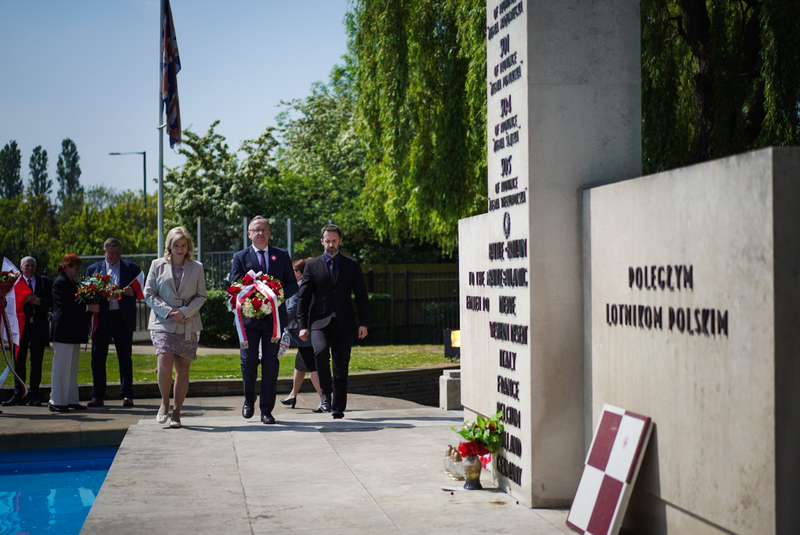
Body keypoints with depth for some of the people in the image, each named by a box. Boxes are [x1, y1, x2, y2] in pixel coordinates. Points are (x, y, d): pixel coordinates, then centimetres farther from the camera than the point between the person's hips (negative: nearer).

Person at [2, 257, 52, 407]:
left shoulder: (45, 281, 10)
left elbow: (51, 301, 3)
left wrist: (38, 301, -13)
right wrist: (24, 300, -16)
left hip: (39, 326, 0)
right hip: (21, 325, 0)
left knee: (36, 362, 2)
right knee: (19, 361, 2)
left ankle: (34, 396, 7)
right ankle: (19, 395, 8)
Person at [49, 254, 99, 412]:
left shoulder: (73, 283, 17)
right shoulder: (60, 283, -10)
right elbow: (66, 306, -20)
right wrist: (88, 308, -23)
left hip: (74, 332, 9)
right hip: (63, 331, -9)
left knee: (72, 366, 11)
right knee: (62, 366, -6)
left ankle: (71, 400, 15)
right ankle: (56, 401, -2)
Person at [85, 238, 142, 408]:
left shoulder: (132, 268, 8)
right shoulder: (93, 269, 13)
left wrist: (132, 292, -16)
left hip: (123, 319, -2)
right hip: (101, 319, 2)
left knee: (125, 358, 1)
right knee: (98, 358, 3)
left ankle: (127, 395, 6)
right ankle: (98, 396, 10)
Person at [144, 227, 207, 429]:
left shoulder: (197, 268, 9)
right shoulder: (157, 265, 8)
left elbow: (201, 296, 6)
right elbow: (149, 294, 5)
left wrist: (184, 312, -10)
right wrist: (167, 311, -9)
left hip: (188, 326, 1)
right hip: (162, 323, -1)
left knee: (183, 369, 0)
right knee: (165, 361, -19)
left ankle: (176, 412, 10)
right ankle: (164, 403, 2)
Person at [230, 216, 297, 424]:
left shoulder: (282, 256, 11)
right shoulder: (240, 257, 6)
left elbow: (292, 284, 8)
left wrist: (279, 294, -13)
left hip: (273, 318, 1)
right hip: (249, 318, -1)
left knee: (270, 365, 1)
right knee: (248, 363, -1)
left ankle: (266, 410, 7)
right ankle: (249, 400, 24)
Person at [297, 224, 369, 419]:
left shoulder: (352, 265, 9)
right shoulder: (312, 265, 6)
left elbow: (361, 296, 9)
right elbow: (303, 297, 5)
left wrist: (363, 323, -1)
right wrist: (303, 325, -3)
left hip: (343, 324, 1)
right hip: (320, 322, -1)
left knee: (341, 368, 2)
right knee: (321, 351, -29)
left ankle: (338, 410, 11)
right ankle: (326, 392, -11)